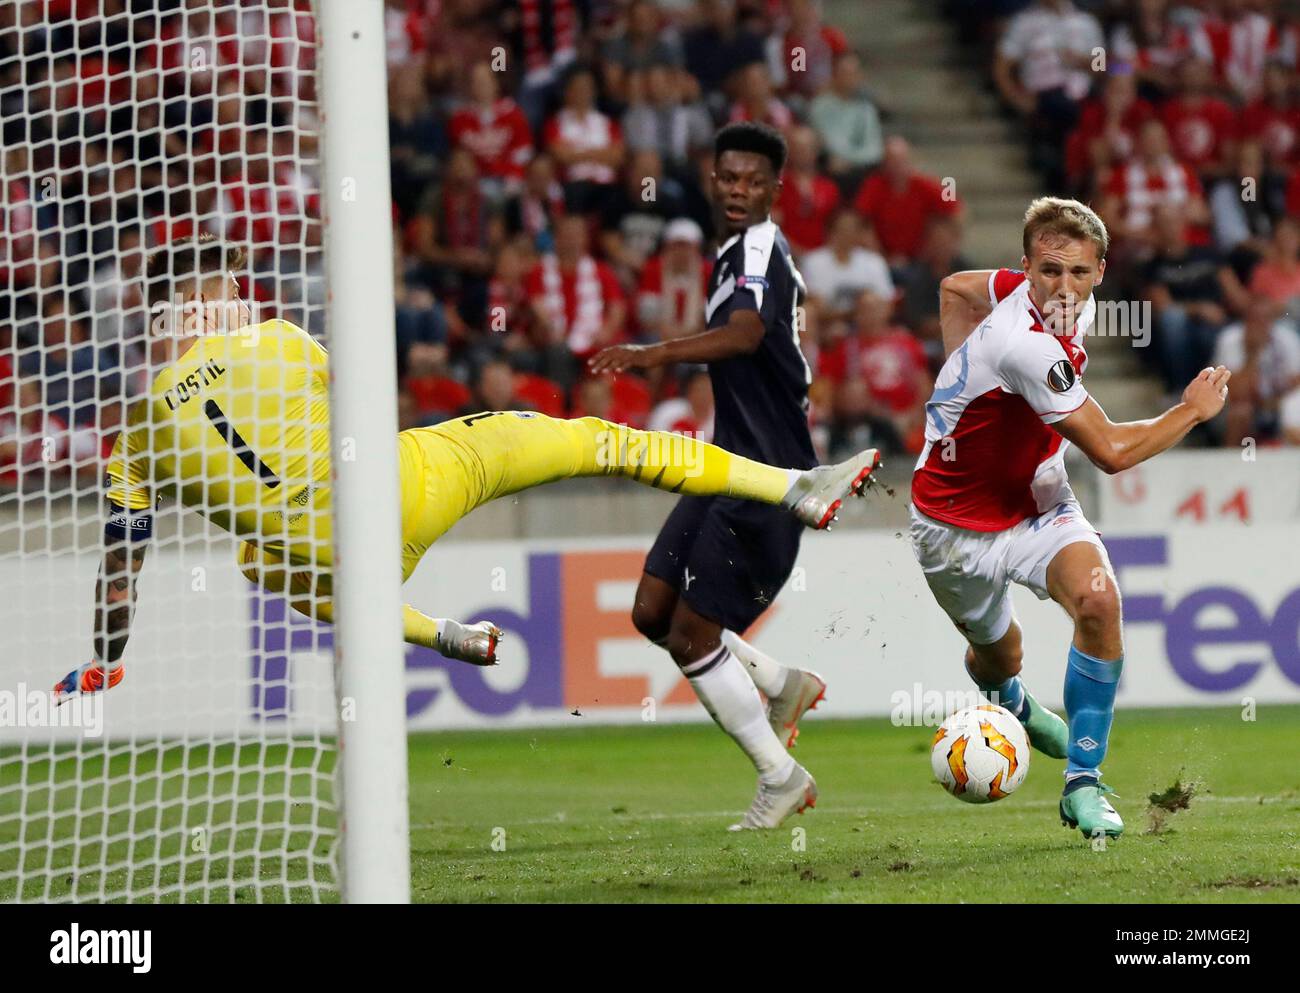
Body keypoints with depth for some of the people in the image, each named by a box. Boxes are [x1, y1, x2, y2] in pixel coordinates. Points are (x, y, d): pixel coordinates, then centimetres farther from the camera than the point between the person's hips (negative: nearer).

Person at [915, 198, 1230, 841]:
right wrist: (1195, 409, -15)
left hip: (1035, 500, 5)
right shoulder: (1028, 345, -35)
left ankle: (1083, 784, -14)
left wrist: (964, 379, 11)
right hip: (957, 525, -5)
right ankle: (1009, 702, 58)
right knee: (999, 655, 16)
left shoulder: (1067, 307, -9)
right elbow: (1112, 452, -29)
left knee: (1098, 600, -23)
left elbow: (955, 289, 12)